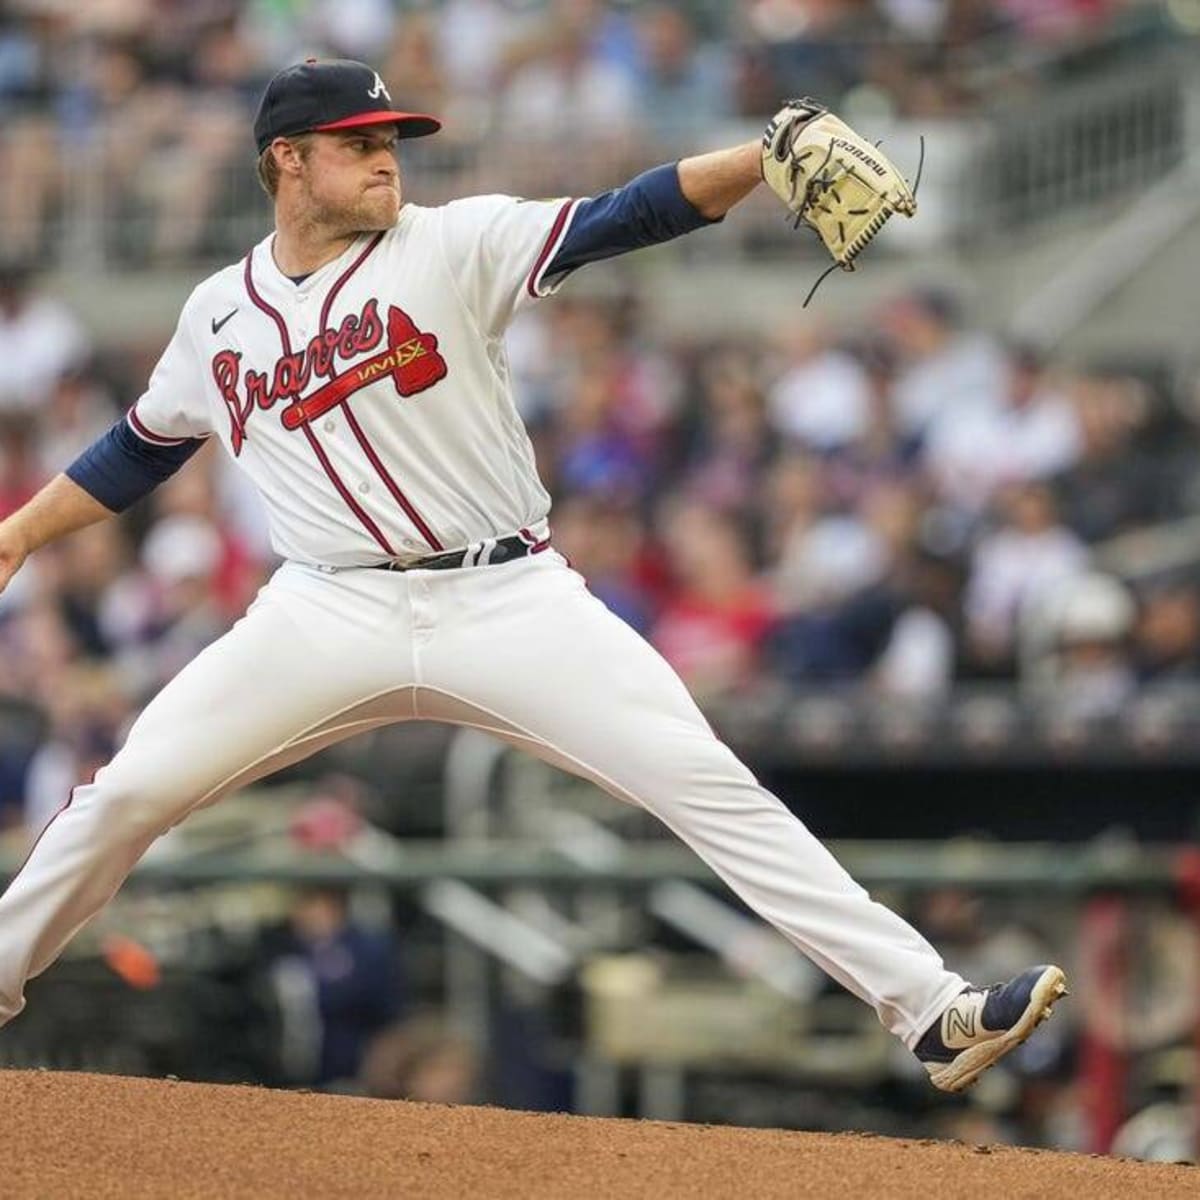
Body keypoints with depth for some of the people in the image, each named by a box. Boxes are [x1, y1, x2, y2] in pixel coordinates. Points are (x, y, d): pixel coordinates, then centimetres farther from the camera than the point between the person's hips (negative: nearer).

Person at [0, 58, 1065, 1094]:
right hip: (334, 613, 2)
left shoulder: (453, 245, -1)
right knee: (129, 793, -6)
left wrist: (762, 159, -27)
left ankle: (932, 1010, -16)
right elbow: (139, 449, 26)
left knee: (707, 784, -13)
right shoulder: (219, 316, 10)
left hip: (508, 605, -2)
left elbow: (618, 220, -13)